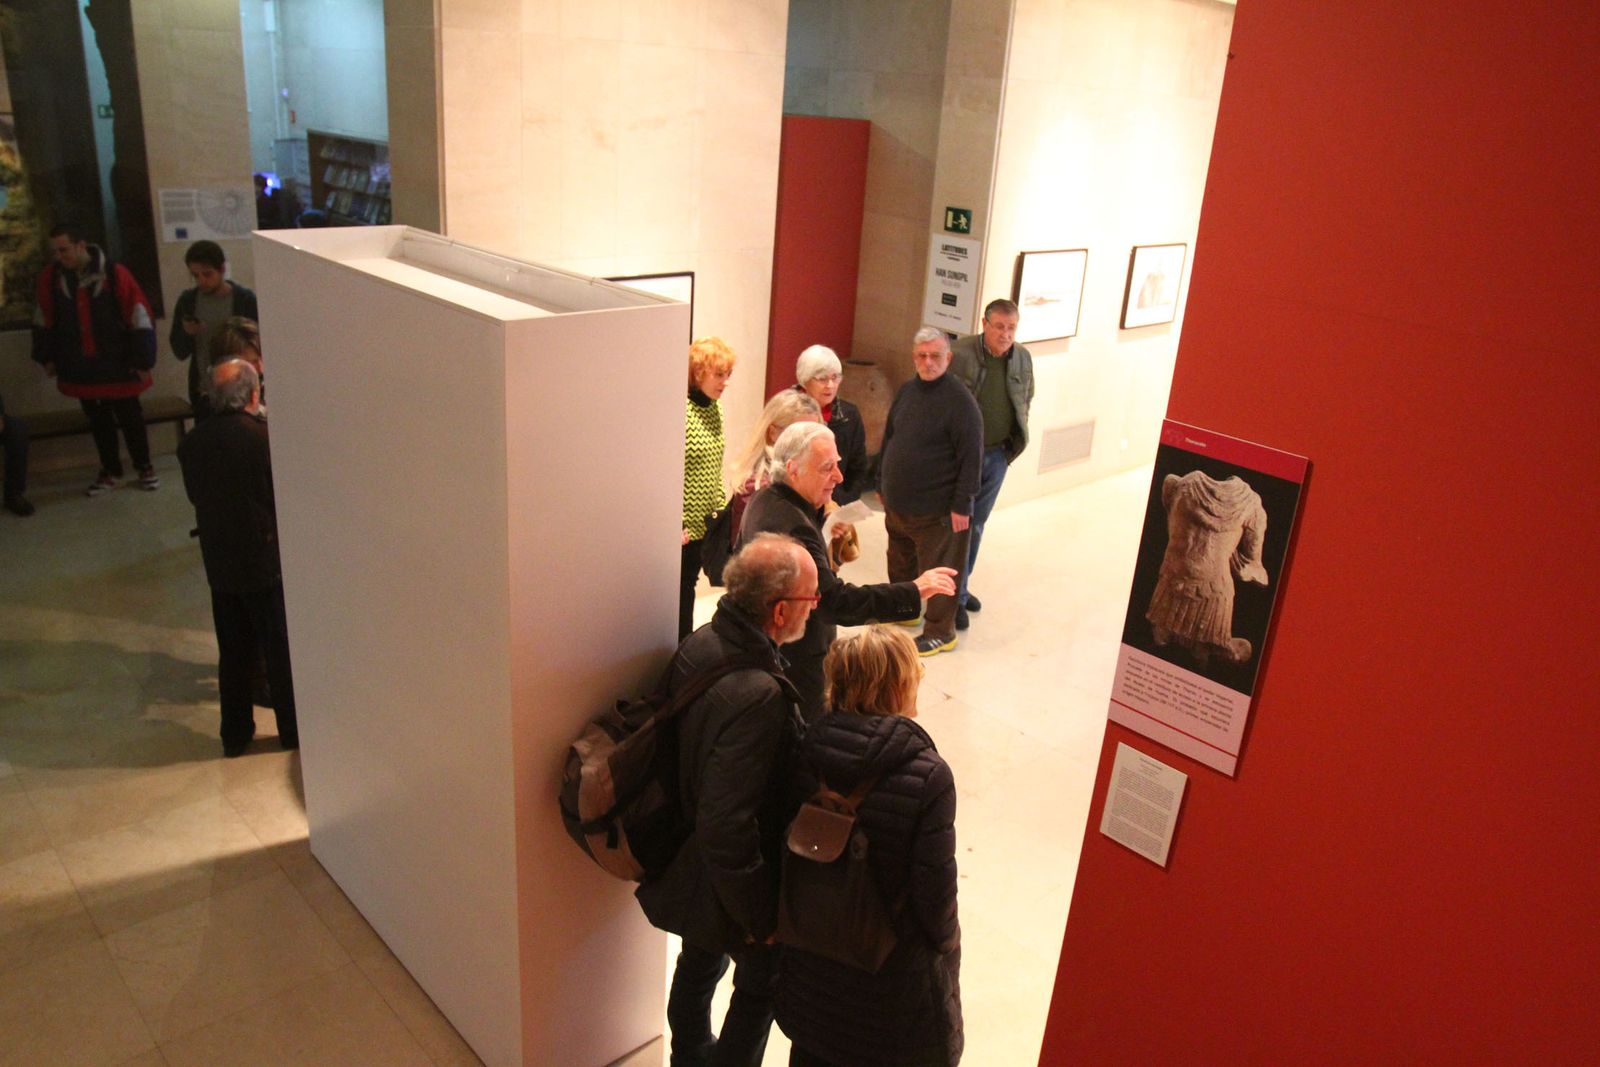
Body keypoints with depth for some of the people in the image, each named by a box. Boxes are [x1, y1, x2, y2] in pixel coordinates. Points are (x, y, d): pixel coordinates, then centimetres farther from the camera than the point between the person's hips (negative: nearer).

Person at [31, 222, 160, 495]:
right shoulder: (51, 277, 0)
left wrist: (142, 360, -10)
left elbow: (139, 317, -9)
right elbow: (43, 320, 11)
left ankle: (144, 467, 23)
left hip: (118, 365, -3)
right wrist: (47, 357, 11)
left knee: (130, 417, 8)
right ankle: (110, 471, 25)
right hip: (79, 368, 3)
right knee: (98, 421, 12)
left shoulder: (115, 273, -11)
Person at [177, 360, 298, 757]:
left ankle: (235, 735, 26)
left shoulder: (191, 442, -4)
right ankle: (293, 729, 22)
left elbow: (195, 495, 8)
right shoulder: (266, 438, -19)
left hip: (218, 564, 4)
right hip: (266, 562, -4)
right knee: (281, 650, 10)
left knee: (233, 653, 16)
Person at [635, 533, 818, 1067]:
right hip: (726, 883, -8)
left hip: (686, 858, 8)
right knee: (762, 983, 20)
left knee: (699, 963, 31)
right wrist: (760, 916, -21)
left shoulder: (698, 644, -12)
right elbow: (727, 829, -35)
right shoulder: (756, 697, -38)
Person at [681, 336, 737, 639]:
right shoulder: (680, 410, -18)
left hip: (704, 523, 8)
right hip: (682, 526, -8)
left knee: (689, 584, 17)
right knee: (680, 592, 2)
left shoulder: (713, 408, 7)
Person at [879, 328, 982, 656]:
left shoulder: (960, 401, -15)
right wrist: (883, 483, 17)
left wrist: (962, 504, -17)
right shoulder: (907, 391, 7)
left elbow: (971, 456, -16)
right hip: (897, 503, 7)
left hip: (935, 509, -7)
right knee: (899, 564, 22)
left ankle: (940, 632, 18)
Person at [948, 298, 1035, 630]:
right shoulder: (959, 353, -16)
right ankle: (954, 595, 10)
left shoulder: (1023, 359, 1)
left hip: (998, 455, 5)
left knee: (976, 524, 16)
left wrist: (1016, 440, 10)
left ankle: (960, 586, 31)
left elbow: (1026, 400, 16)